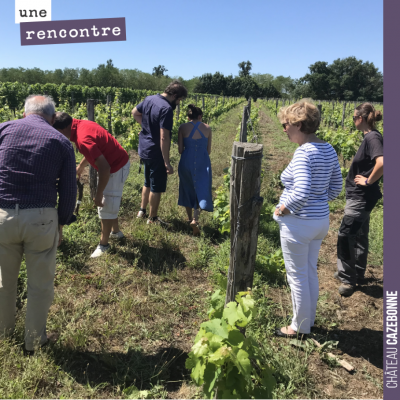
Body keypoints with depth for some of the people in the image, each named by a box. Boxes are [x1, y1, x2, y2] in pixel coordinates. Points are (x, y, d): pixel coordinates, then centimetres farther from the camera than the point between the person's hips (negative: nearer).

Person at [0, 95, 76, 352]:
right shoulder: (61, 142, 2)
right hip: (41, 219, -2)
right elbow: (69, 191, 1)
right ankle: (35, 339, 32)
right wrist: (61, 225, 13)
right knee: (40, 283, 16)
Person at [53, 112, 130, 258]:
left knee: (106, 206, 3)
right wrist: (81, 166, 27)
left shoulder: (83, 139, -31)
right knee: (111, 202, 24)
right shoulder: (81, 124, -2)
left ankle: (104, 244, 19)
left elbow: (104, 167, -33)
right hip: (119, 162, 10)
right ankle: (115, 231, 43)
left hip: (116, 169, -10)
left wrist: (98, 195, -25)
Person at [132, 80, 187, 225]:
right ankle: (152, 218, 19)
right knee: (157, 187, 6)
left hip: (144, 149, 9)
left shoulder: (149, 99, 3)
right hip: (156, 154, -9)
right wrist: (167, 163, -25)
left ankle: (142, 211, 36)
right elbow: (164, 138, -28)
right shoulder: (166, 109, -24)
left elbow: (135, 113, 21)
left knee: (147, 183, 24)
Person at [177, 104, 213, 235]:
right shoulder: (207, 128, 2)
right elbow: (208, 150, 5)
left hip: (187, 162, 0)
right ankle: (195, 219, -11)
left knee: (187, 190, 20)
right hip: (203, 163, 0)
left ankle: (190, 218, 31)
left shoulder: (183, 128, -2)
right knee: (202, 191, 9)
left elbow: (180, 149, -2)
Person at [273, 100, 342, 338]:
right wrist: (318, 204, 12)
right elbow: (336, 187, 11)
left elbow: (301, 192, -32)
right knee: (311, 272, 22)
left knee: (297, 276, 9)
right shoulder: (328, 149, 4)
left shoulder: (303, 153, -23)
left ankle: (300, 327, 27)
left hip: (299, 223, -9)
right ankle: (309, 319, 39)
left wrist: (282, 209, -17)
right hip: (322, 220, 9)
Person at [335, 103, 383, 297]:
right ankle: (357, 273, 32)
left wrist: (369, 181, -22)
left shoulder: (372, 137, -20)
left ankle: (348, 279, 6)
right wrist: (366, 180, 13)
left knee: (345, 235, -6)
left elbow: (382, 163, -36)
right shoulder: (370, 136, 9)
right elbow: (371, 162, 23)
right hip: (359, 197, 10)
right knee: (359, 235, 18)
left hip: (361, 198, -10)